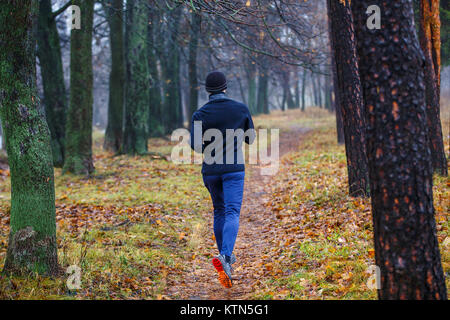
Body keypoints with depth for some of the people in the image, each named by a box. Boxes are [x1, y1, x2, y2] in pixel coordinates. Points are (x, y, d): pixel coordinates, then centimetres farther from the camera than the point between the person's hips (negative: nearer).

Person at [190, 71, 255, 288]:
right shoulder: (241, 109, -1)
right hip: (234, 169, -2)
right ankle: (224, 257, -32)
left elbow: (195, 145, -15)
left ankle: (226, 257, 28)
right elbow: (250, 139, 10)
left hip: (210, 170, 2)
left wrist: (205, 148, 6)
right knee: (232, 214, -10)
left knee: (219, 211, 21)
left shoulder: (200, 114, -3)